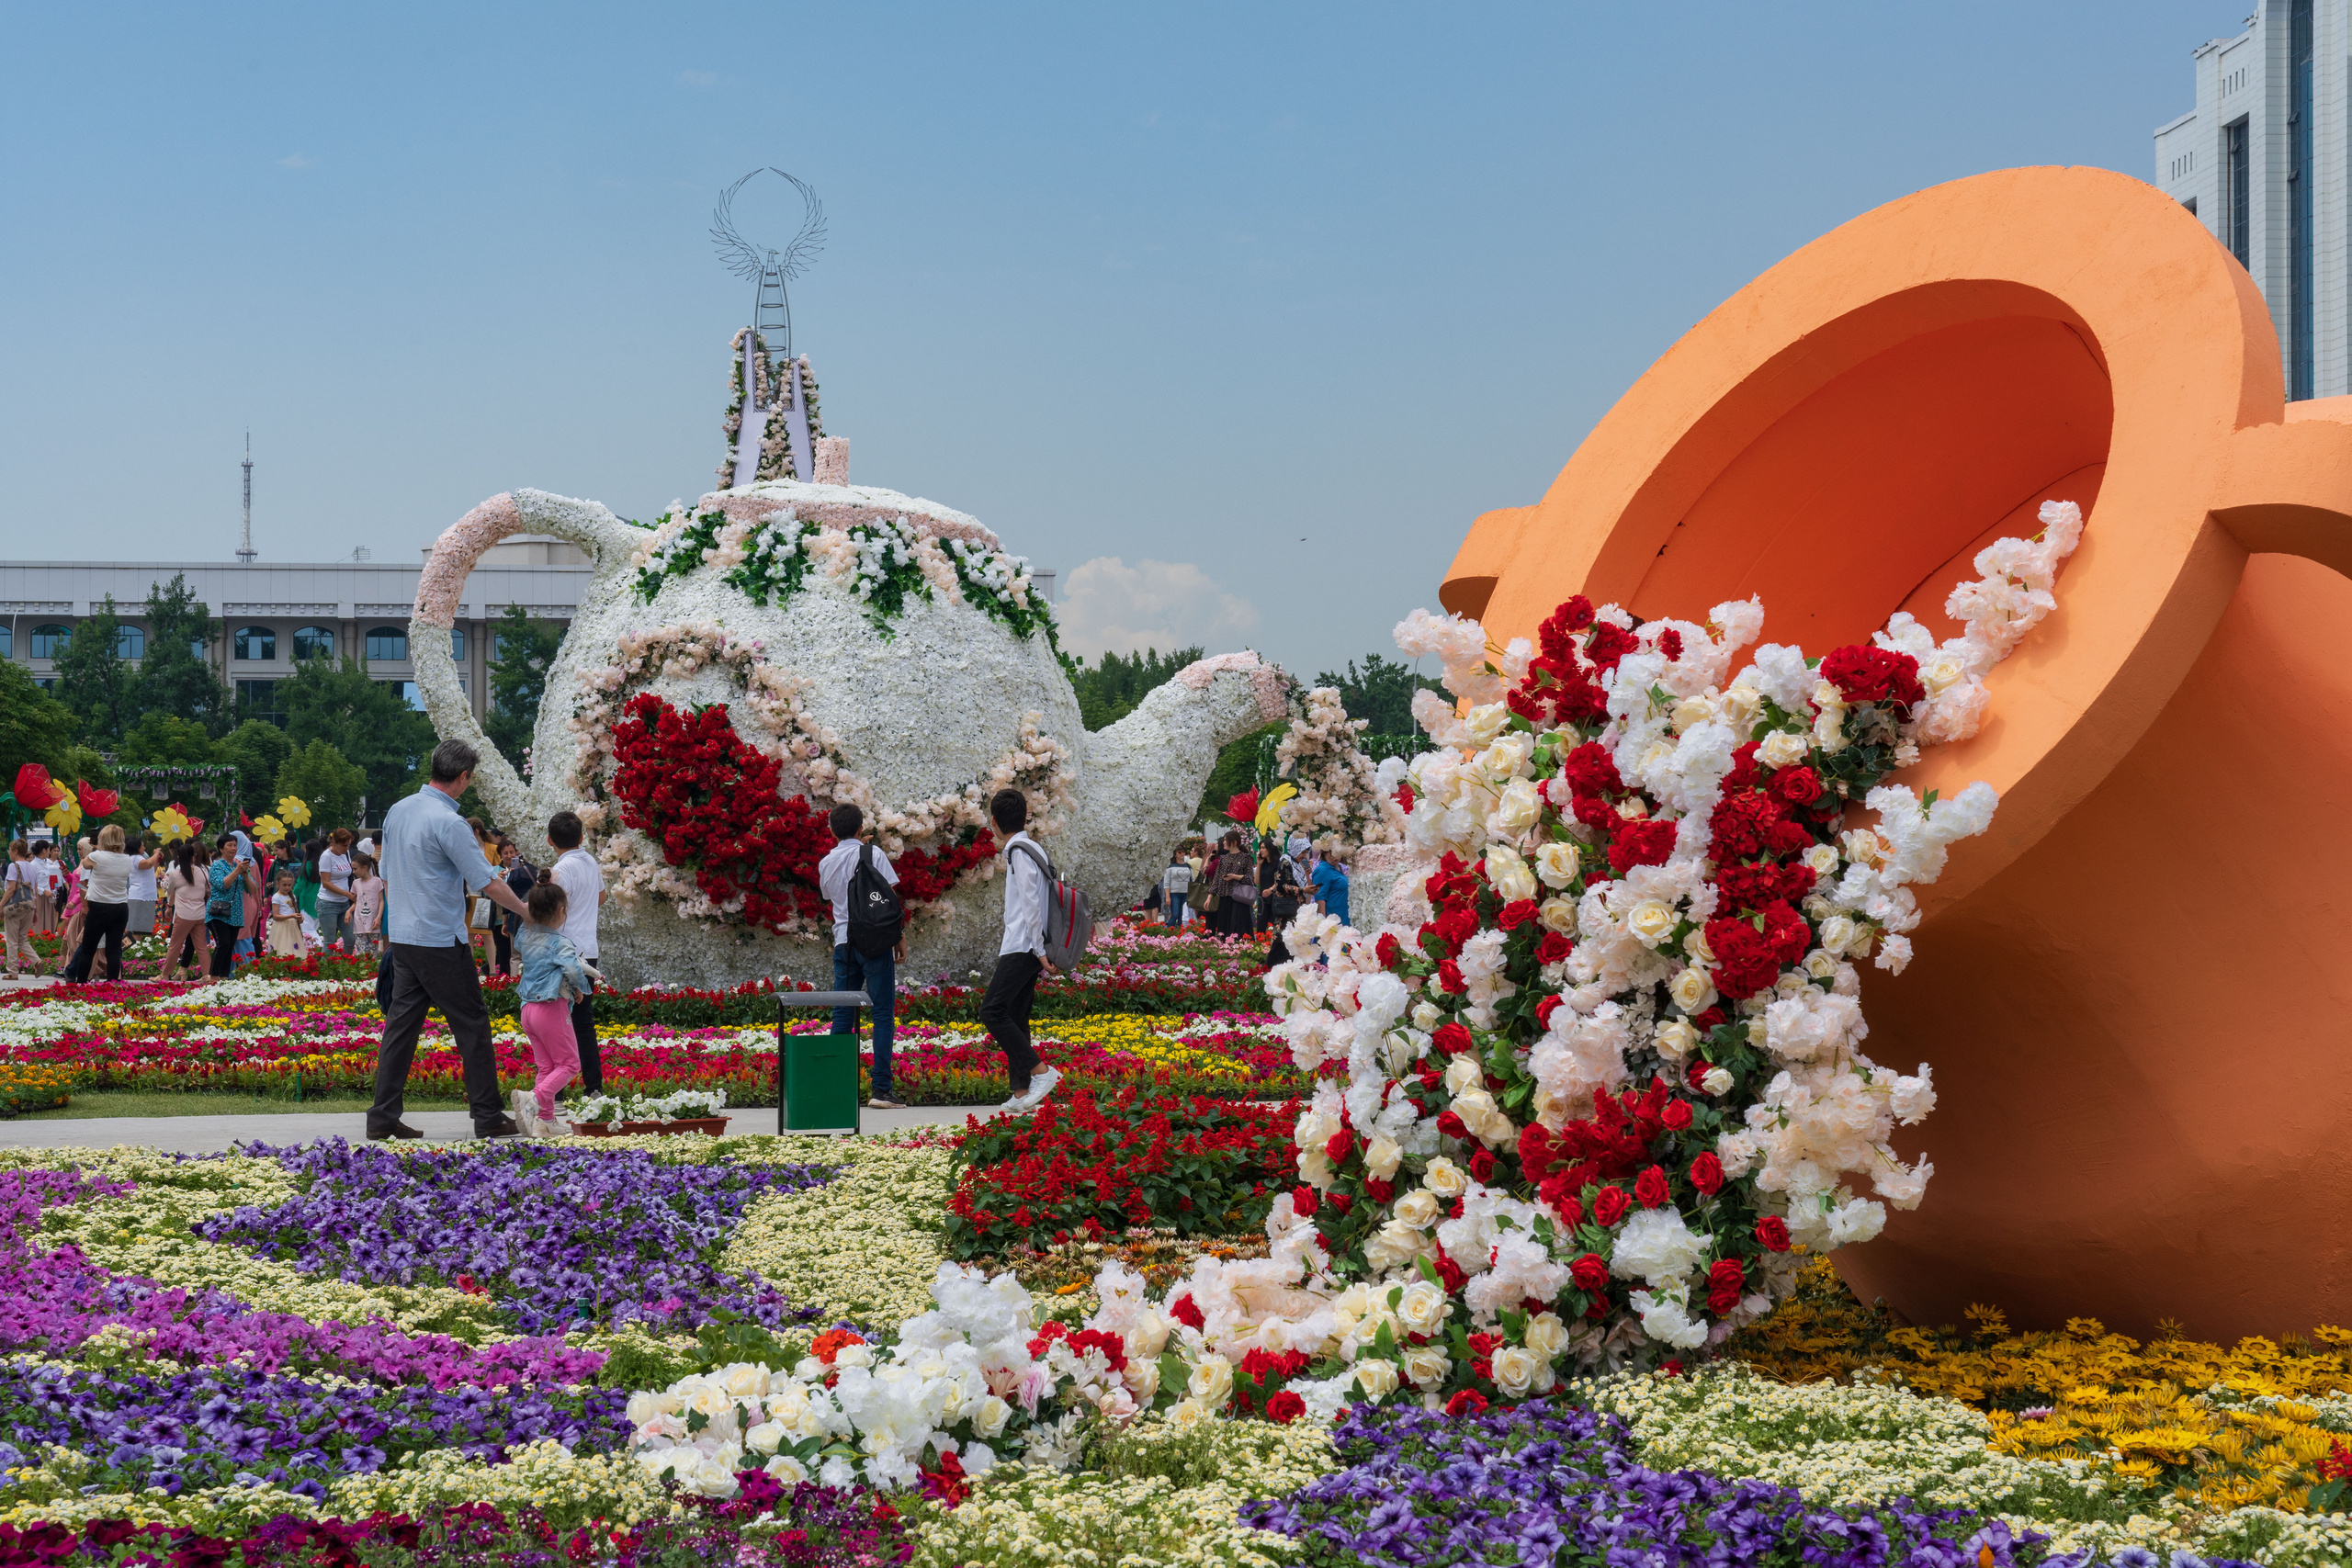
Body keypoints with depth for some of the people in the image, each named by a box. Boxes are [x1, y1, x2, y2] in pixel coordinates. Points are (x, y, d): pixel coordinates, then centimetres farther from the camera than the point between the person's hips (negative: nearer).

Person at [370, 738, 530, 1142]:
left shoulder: (397, 812, 9)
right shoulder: (448, 823, -17)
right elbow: (489, 884, -14)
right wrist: (525, 910, 2)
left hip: (401, 938, 8)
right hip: (440, 942, -8)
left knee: (401, 1024, 8)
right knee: (471, 1024, 1)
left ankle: (383, 1116, 6)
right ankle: (488, 1116, 4)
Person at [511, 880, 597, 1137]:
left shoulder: (524, 936, 7)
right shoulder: (558, 942, -14)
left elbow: (517, 951, 30)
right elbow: (573, 968, -28)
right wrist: (580, 988, -8)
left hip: (528, 1007, 7)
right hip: (552, 1008, -7)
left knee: (546, 1065, 14)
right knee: (569, 1063, 1)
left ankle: (545, 1120, 9)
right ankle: (534, 1099, -20)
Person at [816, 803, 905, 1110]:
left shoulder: (826, 863, 9)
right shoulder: (873, 855, -3)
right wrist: (900, 936, 1)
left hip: (842, 943, 4)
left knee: (842, 1016, 7)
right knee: (883, 1013, -3)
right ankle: (881, 1090, -9)